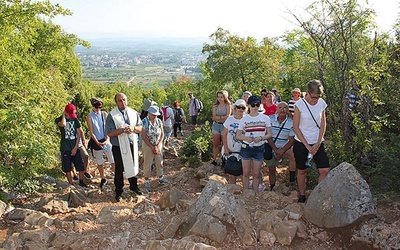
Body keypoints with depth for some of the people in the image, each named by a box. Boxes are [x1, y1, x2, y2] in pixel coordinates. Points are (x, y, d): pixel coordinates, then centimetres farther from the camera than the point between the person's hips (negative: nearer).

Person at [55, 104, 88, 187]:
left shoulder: (75, 119, 5)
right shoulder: (58, 120, -3)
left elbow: (79, 134, 4)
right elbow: (63, 124, -29)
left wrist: (75, 148, -3)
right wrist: (63, 115, -11)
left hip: (75, 148, 2)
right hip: (65, 149, -2)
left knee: (81, 167, 2)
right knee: (67, 169, 4)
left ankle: (81, 182, 22)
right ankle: (71, 185, 18)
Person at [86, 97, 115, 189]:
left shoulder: (104, 114, 2)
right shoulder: (89, 117, -3)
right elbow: (91, 132, -5)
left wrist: (107, 139, -12)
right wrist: (97, 143, -13)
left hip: (106, 140, 1)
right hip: (96, 142, -1)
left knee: (112, 160, -4)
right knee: (99, 162, 10)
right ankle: (103, 179, 25)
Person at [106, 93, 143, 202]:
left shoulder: (134, 113, 4)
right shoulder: (111, 115, -9)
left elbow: (140, 128, 5)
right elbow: (109, 133, -13)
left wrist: (133, 128, -16)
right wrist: (122, 130, -25)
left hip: (132, 145, 4)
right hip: (118, 147, -4)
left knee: (134, 166, 16)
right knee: (119, 170, 8)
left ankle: (134, 186, 36)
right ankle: (118, 191, 23)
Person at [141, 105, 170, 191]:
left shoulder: (159, 121, -4)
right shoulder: (144, 122, -16)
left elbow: (162, 134, 0)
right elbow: (143, 136, -15)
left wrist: (158, 146, -9)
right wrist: (152, 147, -15)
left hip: (158, 145, 4)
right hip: (148, 145, -4)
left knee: (159, 162, 15)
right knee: (147, 163, 5)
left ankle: (161, 177, 31)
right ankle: (146, 181, 19)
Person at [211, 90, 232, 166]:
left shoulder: (228, 106, -3)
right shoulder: (215, 106, 7)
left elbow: (228, 117, -10)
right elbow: (214, 118, -2)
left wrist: (218, 118, -8)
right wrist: (223, 117, -12)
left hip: (224, 126, -3)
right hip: (216, 126, 3)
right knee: (215, 144, 6)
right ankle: (214, 160, 12)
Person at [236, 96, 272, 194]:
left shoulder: (265, 118, 2)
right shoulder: (244, 119, 1)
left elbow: (269, 134, 2)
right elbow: (238, 136, 2)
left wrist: (260, 138, -18)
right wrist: (246, 138, -19)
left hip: (259, 148, 0)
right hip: (246, 148, 0)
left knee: (256, 174, 6)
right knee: (246, 173, 6)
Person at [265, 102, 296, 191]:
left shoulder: (291, 122, -7)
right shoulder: (270, 119, -9)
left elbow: (291, 140, -7)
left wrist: (282, 152, -19)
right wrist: (276, 150, -20)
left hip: (284, 149, 0)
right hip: (271, 149, 0)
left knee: (293, 154, -30)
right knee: (271, 170, 8)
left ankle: (292, 181, -20)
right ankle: (272, 189, 32)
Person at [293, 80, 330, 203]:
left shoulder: (321, 103, -2)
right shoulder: (299, 104, -13)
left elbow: (323, 124, 4)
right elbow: (296, 127, -10)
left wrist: (318, 143, -6)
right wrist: (307, 146, -12)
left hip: (318, 142, 3)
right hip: (301, 143, -3)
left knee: (325, 170, -6)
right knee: (302, 171, 8)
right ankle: (302, 196, 25)